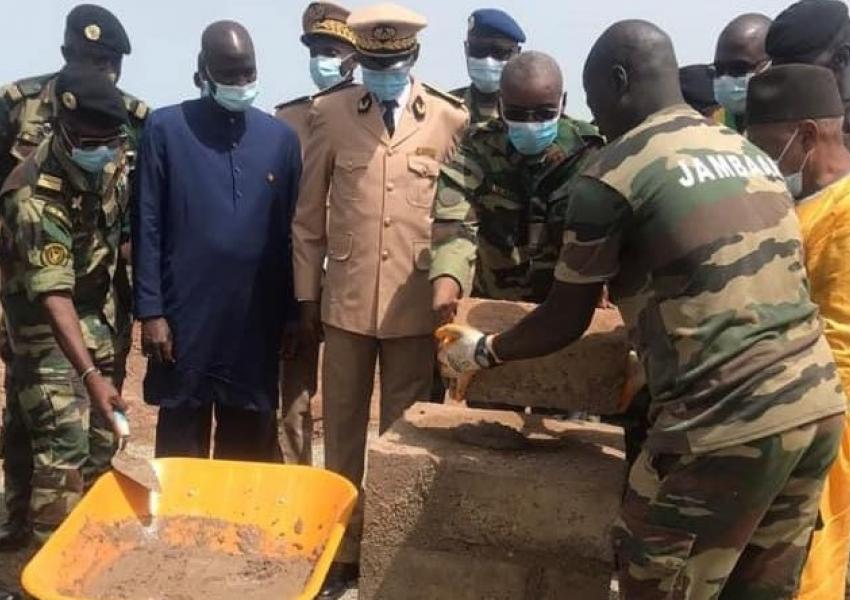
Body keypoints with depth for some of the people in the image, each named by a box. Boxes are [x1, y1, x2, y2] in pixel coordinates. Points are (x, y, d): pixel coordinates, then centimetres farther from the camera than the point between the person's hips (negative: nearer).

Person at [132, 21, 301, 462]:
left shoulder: (282, 138, 7)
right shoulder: (165, 129, 0)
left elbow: (290, 231, 8)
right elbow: (147, 228, -2)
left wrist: (292, 313, 7)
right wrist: (150, 310, -6)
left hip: (257, 320, 2)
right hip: (185, 317, -2)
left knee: (250, 448, 11)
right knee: (181, 443, 9)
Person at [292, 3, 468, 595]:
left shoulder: (451, 120, -1)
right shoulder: (330, 114, 2)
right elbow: (309, 213, 6)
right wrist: (307, 291, 6)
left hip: (416, 303, -1)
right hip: (346, 299, 1)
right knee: (343, 431, 11)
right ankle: (342, 552, 25)